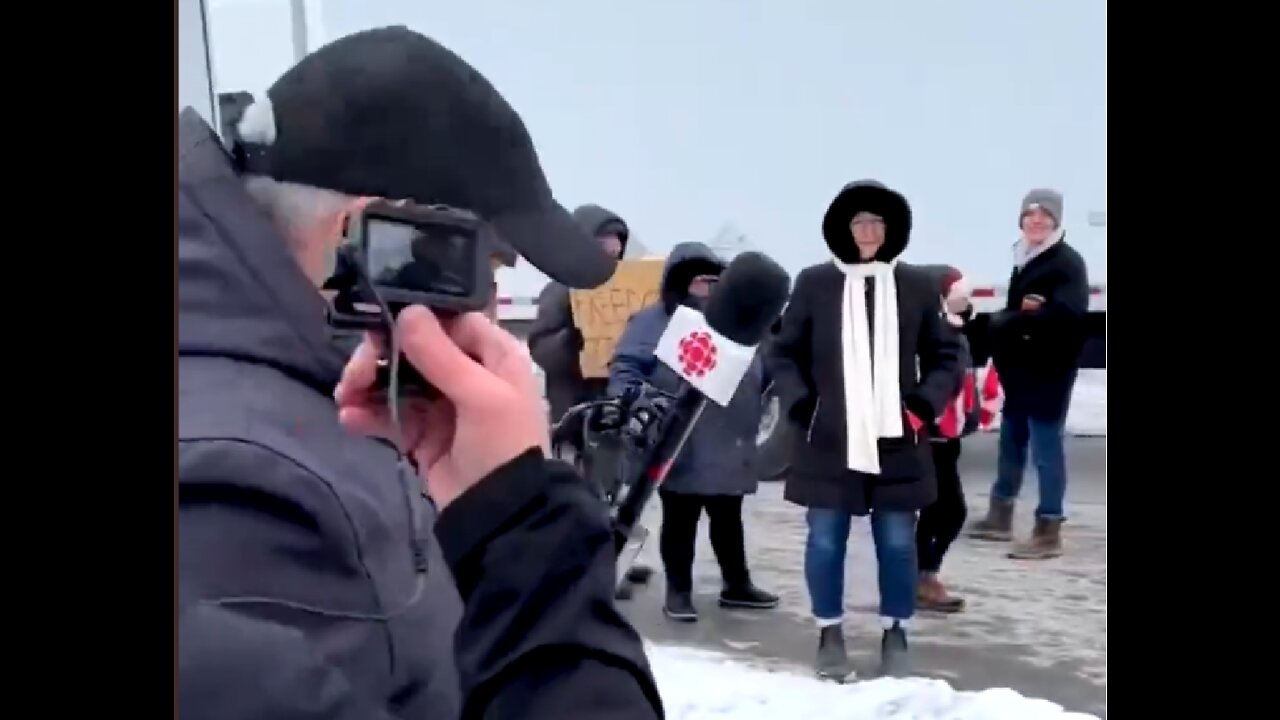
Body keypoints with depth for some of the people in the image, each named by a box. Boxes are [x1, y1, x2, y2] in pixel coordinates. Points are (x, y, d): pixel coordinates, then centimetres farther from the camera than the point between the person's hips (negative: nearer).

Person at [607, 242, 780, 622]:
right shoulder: (653, 321, -4)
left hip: (729, 449, 6)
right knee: (680, 520, 5)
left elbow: (760, 372, 23)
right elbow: (625, 367, -11)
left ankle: (737, 584, 31)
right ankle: (678, 591, 16)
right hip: (679, 450, -5)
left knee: (728, 518, 18)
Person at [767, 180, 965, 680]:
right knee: (826, 540, 7)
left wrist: (925, 406, -6)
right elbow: (783, 354, 5)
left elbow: (946, 357, 9)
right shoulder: (814, 283, -1)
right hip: (828, 442, -1)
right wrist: (800, 407, -9)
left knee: (897, 543, 8)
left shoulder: (916, 285, 3)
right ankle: (830, 635, 23)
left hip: (897, 443, 1)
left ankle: (895, 636, 23)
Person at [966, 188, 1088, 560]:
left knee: (1046, 449, -3)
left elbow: (1067, 315, -25)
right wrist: (1019, 314, -9)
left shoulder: (1068, 262, -11)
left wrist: (1009, 321, -17)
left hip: (1049, 372, -8)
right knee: (1011, 442, 18)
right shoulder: (1024, 258, 14)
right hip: (1019, 371, 8)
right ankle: (1000, 516, 31)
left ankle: (1048, 532, 4)